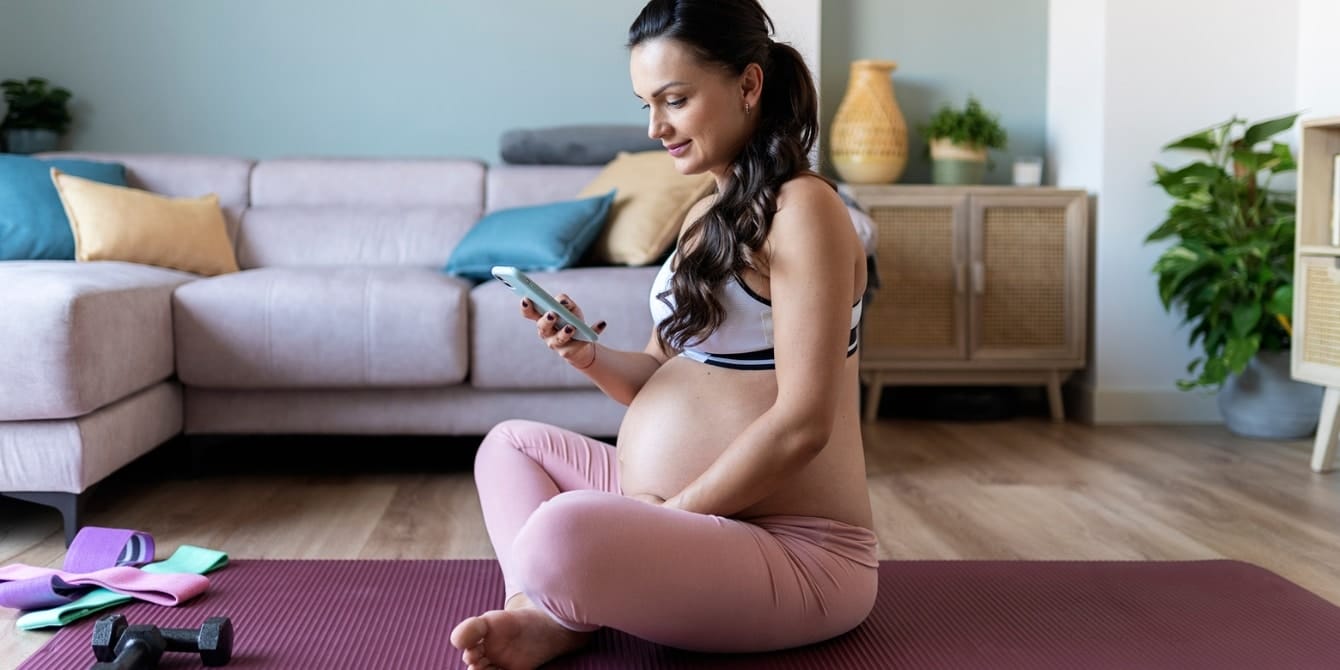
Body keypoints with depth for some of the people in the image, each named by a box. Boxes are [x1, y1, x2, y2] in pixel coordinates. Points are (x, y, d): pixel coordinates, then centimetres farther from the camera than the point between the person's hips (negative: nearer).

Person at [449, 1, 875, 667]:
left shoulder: (802, 208, -14)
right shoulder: (706, 216, 13)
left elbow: (802, 423, -21)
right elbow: (664, 379, 14)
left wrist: (670, 514, -14)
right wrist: (588, 355, -6)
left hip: (793, 551, -10)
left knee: (563, 533, -34)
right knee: (512, 444, 19)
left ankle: (561, 610, 1)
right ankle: (544, 614, -7)